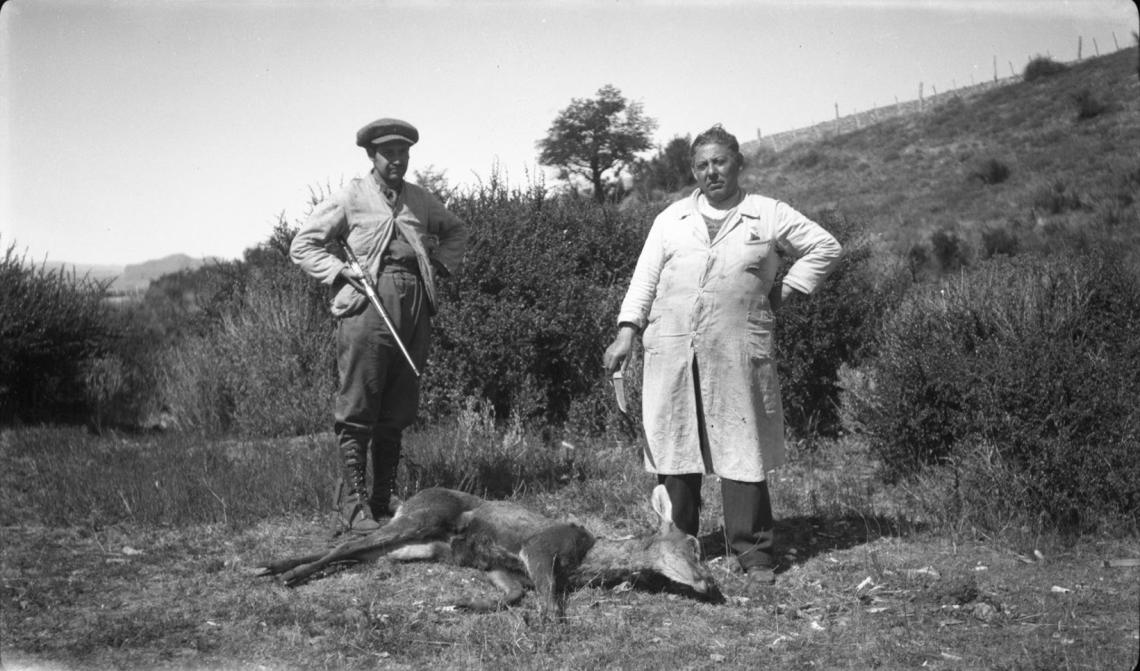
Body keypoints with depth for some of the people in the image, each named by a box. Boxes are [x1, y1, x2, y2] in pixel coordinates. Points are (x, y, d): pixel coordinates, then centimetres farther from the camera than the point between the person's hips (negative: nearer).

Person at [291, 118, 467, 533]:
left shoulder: (421, 201, 17)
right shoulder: (350, 198, 4)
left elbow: (456, 231, 34)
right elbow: (303, 245, 6)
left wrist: (443, 265, 17)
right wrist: (340, 270, -8)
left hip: (415, 310, 5)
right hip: (366, 307, -5)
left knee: (397, 413, 8)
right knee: (357, 412, -6)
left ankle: (385, 499, 16)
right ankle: (355, 503, -3)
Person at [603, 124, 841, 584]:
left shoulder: (768, 216, 9)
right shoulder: (671, 219, 16)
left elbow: (825, 247, 13)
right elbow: (644, 278, 12)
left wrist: (784, 293, 6)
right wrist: (626, 332, 2)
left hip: (738, 354, -2)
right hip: (671, 351, 2)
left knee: (742, 451, -3)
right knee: (673, 446, 4)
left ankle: (751, 550, 4)